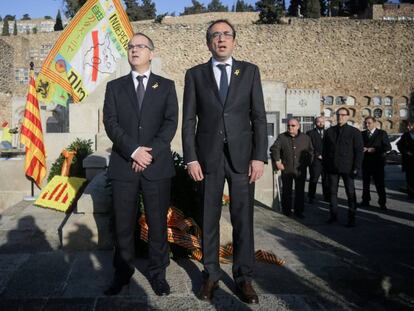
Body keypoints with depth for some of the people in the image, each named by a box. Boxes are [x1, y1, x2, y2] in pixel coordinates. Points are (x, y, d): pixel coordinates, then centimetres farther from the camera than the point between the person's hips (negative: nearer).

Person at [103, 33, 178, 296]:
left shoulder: (166, 85, 10)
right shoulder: (115, 86, 12)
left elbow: (171, 123, -1)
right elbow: (110, 123, 1)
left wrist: (150, 152, -13)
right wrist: (134, 151, -13)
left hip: (158, 165, -1)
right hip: (123, 165, 1)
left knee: (158, 223, 4)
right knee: (123, 224, 6)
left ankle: (158, 273, 19)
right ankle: (123, 273, 22)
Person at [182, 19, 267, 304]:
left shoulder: (250, 71, 8)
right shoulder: (195, 74, 7)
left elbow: (259, 117, 3)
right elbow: (188, 120, 4)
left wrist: (259, 156, -6)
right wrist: (191, 158, -5)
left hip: (242, 155, 0)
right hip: (208, 155, 0)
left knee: (243, 218, 4)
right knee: (209, 218, 8)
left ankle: (244, 277, 18)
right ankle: (211, 275, 22)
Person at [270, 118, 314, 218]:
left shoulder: (306, 138, 4)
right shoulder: (282, 137, 0)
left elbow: (310, 151, 15)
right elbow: (274, 149, 1)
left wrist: (307, 162, 8)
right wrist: (277, 161, -4)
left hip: (300, 170, 1)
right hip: (286, 169, -1)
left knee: (300, 192, 5)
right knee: (286, 191, 6)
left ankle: (299, 211, 16)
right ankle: (286, 211, 17)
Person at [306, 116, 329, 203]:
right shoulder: (310, 133, 3)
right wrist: (318, 155, -11)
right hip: (315, 160, -3)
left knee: (326, 180, 6)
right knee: (313, 180, -2)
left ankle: (327, 197, 15)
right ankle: (311, 198, 6)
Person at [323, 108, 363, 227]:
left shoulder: (354, 132, -1)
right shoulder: (329, 131, 9)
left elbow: (359, 151, -4)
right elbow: (325, 149, 11)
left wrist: (356, 168, -11)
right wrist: (325, 165, 4)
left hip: (347, 168, -3)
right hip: (332, 168, 3)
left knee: (350, 193, 4)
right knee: (333, 192, 9)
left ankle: (351, 217, 13)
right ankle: (333, 214, 21)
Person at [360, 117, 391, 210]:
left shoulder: (382, 133, -1)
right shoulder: (362, 134, 10)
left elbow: (388, 147, -6)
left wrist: (374, 149, -16)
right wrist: (362, 149, -10)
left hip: (377, 163, -4)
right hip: (365, 163, 4)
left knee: (380, 184, -2)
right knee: (365, 183, 11)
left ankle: (382, 203, 4)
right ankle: (365, 200, 20)